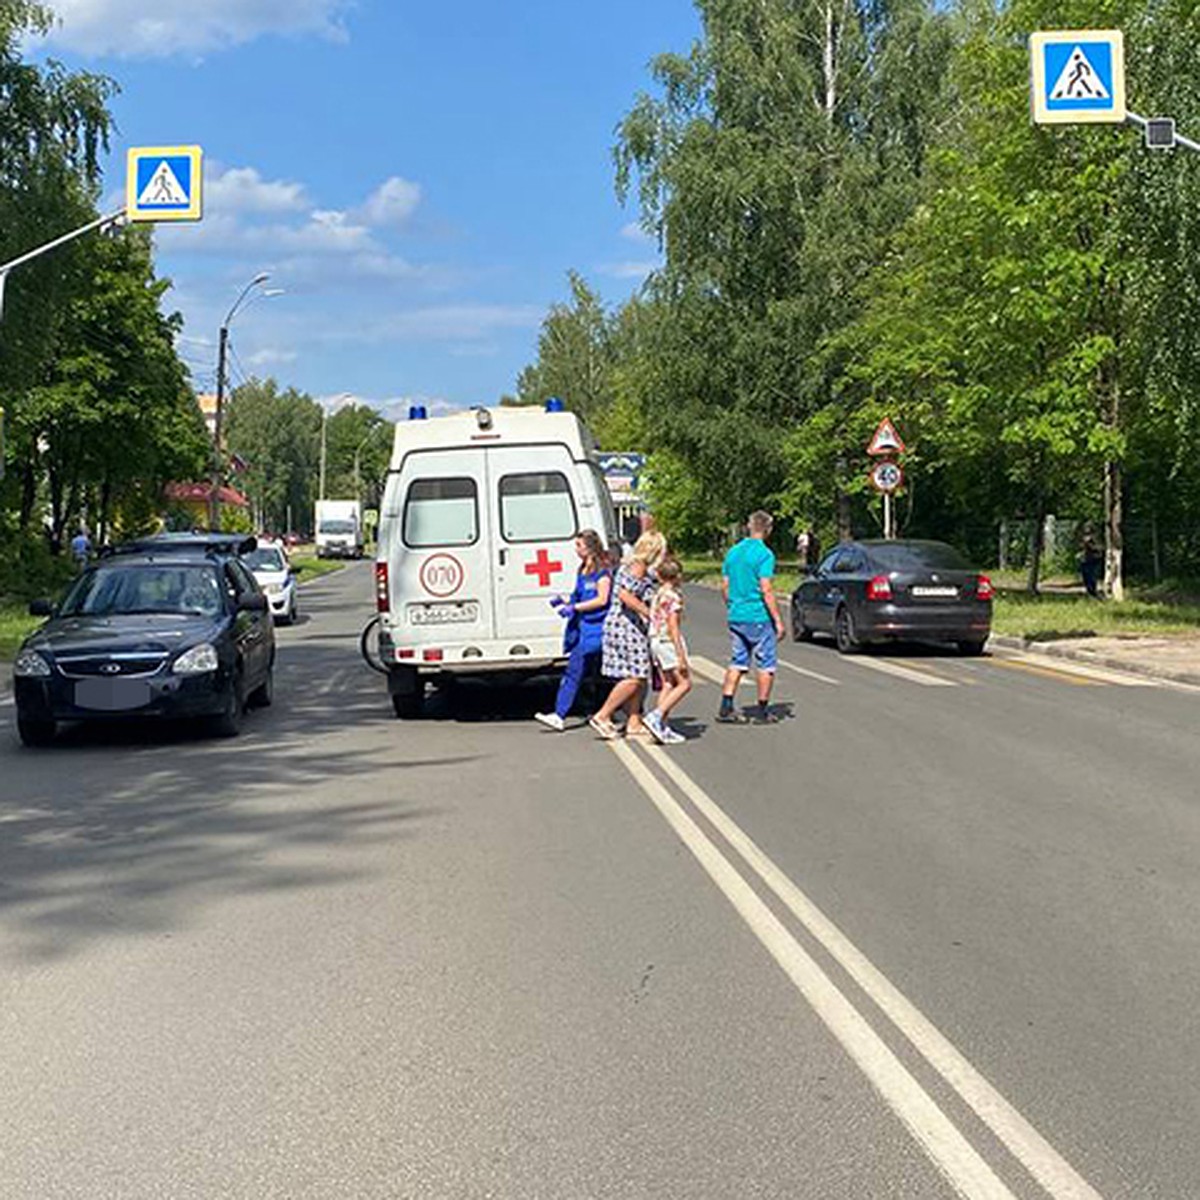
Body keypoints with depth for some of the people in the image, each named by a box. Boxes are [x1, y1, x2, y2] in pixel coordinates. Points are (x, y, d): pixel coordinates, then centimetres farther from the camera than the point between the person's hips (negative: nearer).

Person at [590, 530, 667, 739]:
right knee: (634, 678, -10)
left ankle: (634, 723, 11)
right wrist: (649, 613, -20)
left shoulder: (634, 566, 19)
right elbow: (625, 595, -23)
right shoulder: (638, 567, -11)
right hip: (626, 627, -10)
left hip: (629, 627, 10)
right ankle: (602, 716, -7)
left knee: (639, 678, 10)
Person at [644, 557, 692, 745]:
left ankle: (662, 728, 6)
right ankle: (656, 717, -14)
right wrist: (681, 656, -18)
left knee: (668, 684, 11)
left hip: (655, 641, 8)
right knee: (684, 683, -3)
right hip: (669, 642, -8)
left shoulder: (657, 595, 10)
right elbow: (673, 627, -18)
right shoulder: (674, 597, -14)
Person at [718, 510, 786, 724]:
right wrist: (778, 620, -13)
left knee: (737, 662, 13)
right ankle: (762, 712, 9)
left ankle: (725, 708, 7)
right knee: (766, 664, 5)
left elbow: (724, 586, 12)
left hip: (736, 617, 7)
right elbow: (766, 590, -18)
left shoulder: (733, 552, 8)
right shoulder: (764, 554, -13)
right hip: (759, 618, -7)